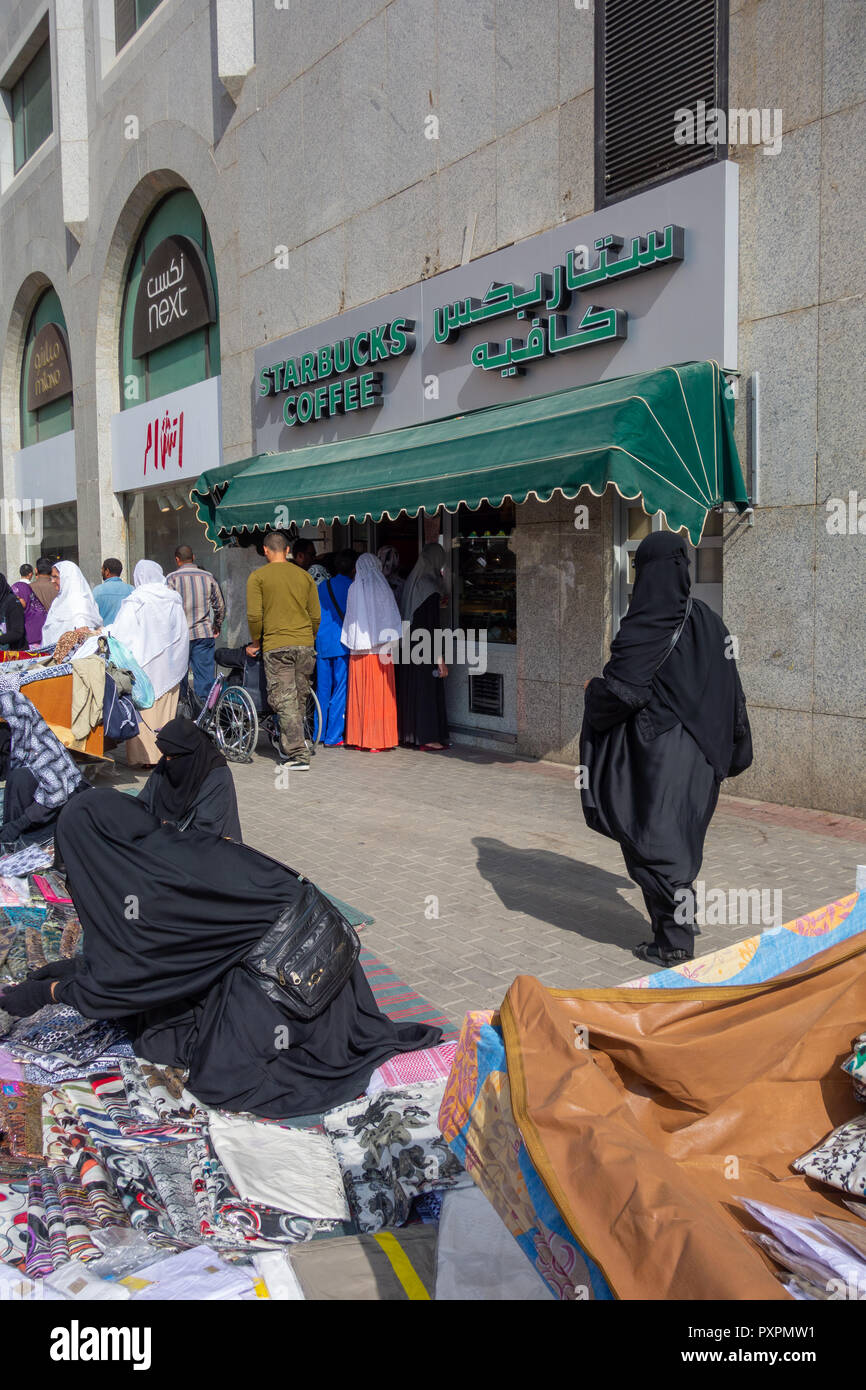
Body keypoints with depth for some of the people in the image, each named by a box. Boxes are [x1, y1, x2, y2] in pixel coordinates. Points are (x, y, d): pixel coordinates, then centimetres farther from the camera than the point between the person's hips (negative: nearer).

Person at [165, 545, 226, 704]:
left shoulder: (172, 578, -2)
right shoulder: (208, 576, 6)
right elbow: (220, 605, 11)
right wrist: (217, 626, 26)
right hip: (205, 633, 2)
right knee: (205, 675, 4)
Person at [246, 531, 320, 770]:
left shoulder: (258, 576, 0)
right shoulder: (304, 575, 11)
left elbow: (254, 616, -7)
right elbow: (316, 616, 11)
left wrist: (255, 642, 8)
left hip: (277, 646, -4)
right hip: (305, 645, 4)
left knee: (285, 701, -3)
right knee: (299, 700, 14)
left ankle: (298, 755, -9)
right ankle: (288, 747, 25)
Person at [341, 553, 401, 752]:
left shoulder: (353, 589, 4)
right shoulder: (381, 588, -6)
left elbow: (350, 620, 9)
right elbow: (388, 620, -9)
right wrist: (386, 648, -5)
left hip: (357, 652, 4)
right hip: (378, 651, -4)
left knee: (359, 694, 9)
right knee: (379, 694, 0)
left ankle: (357, 738, 13)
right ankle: (377, 739, 0)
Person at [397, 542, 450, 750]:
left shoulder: (411, 582, 6)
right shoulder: (430, 587, -17)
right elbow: (433, 627, -19)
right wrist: (440, 660, -17)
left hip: (409, 646, 8)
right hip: (425, 648, -8)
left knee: (411, 689, 15)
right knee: (428, 690, -1)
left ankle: (409, 733, 22)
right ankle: (428, 737, 3)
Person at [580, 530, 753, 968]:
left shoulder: (646, 626, -17)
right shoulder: (706, 620, 5)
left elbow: (620, 690, -23)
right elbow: (731, 690, 9)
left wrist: (592, 690, -1)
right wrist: (737, 749, 18)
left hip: (657, 753, -7)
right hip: (700, 753, 7)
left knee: (655, 841, 2)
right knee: (680, 836, 20)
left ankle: (675, 940, 7)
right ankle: (681, 918, 31)